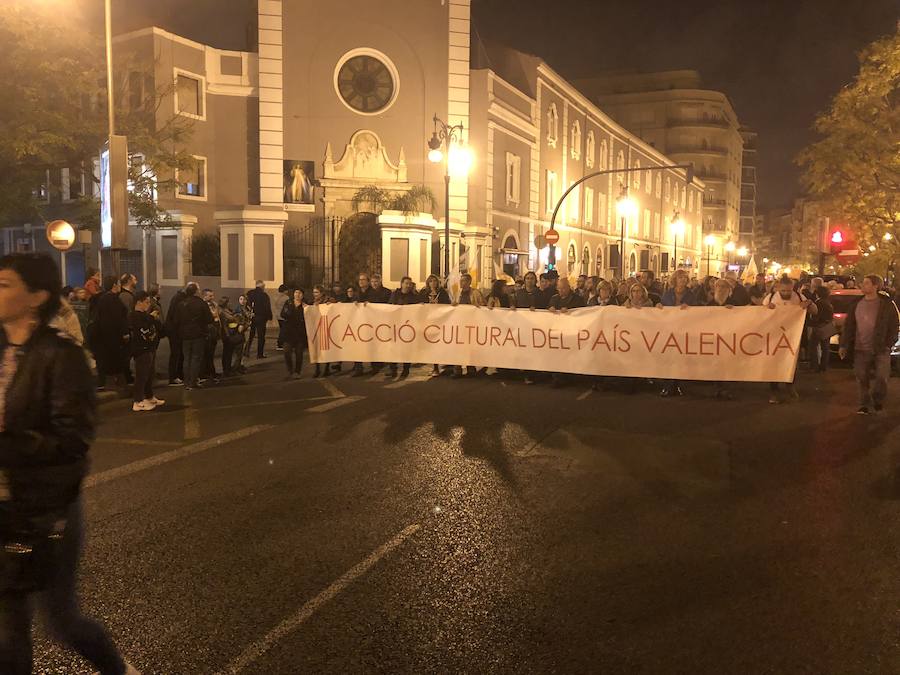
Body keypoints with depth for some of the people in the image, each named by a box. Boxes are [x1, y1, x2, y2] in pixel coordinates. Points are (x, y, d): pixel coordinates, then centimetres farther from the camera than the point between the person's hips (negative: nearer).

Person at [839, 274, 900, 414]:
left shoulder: (886, 304, -3)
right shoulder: (857, 304, 8)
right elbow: (848, 325, 10)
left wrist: (888, 344, -7)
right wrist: (844, 345, 5)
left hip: (880, 349, -3)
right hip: (860, 349, 3)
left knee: (881, 377, -4)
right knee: (862, 379, 5)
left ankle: (878, 400, 21)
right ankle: (865, 405, 17)